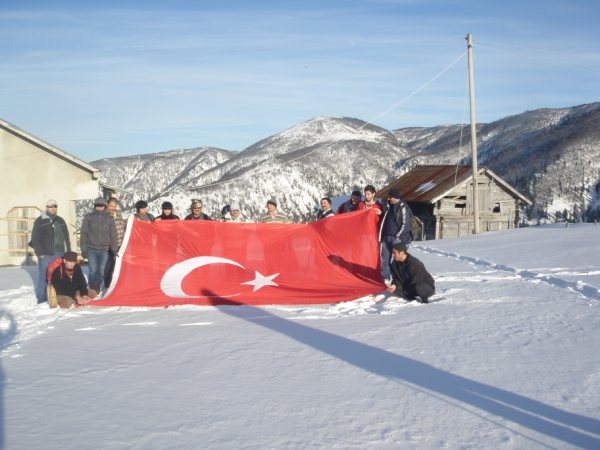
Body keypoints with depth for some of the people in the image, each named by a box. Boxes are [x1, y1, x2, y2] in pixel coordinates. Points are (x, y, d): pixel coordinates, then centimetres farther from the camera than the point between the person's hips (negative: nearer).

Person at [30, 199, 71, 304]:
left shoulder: (61, 220, 17)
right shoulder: (40, 221, -1)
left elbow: (66, 237, 20)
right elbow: (35, 238, -6)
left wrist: (68, 252, 14)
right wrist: (40, 252, -13)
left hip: (59, 254, 5)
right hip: (45, 255, -5)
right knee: (44, 278, -3)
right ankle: (41, 301, 3)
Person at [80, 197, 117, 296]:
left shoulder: (109, 219, 7)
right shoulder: (88, 217, 2)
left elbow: (113, 235, 9)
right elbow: (84, 233, 2)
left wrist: (114, 249, 5)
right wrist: (84, 249, -3)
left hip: (104, 250, 2)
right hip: (91, 249, -2)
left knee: (101, 271, 5)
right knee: (93, 270, -9)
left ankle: (97, 289, 15)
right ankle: (92, 290, -3)